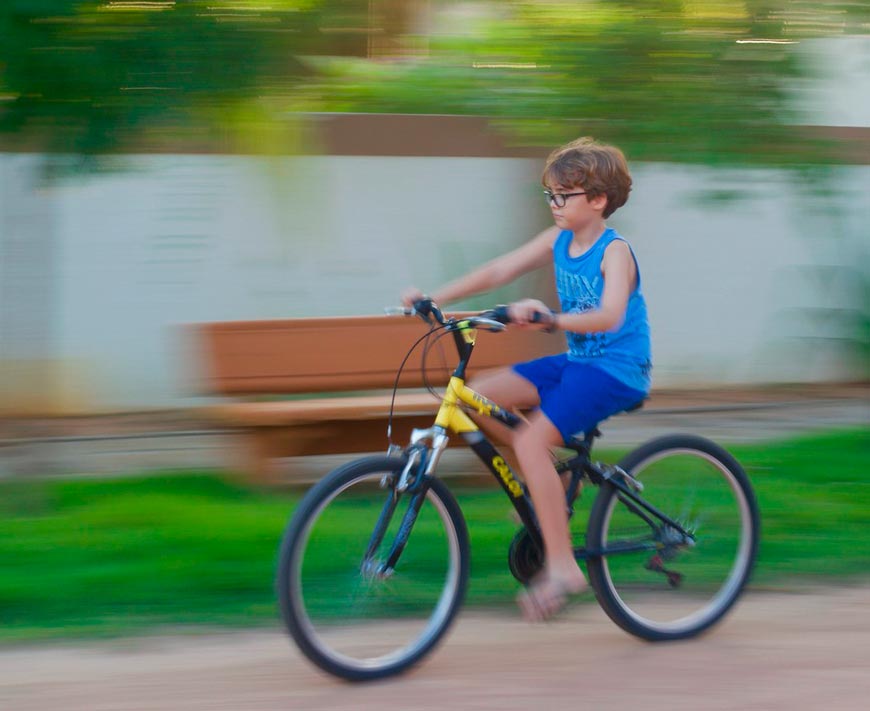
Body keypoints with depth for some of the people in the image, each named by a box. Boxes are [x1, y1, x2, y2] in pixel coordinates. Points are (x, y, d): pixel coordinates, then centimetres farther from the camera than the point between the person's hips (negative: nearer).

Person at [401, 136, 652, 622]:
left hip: (616, 369, -8)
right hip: (576, 361, 8)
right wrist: (434, 299, -5)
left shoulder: (615, 252, -15)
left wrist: (550, 319, -46)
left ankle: (562, 567, -21)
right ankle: (550, 483, 8)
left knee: (532, 440, -26)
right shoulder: (559, 241, 7)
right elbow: (499, 271, 4)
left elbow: (609, 316, -31)